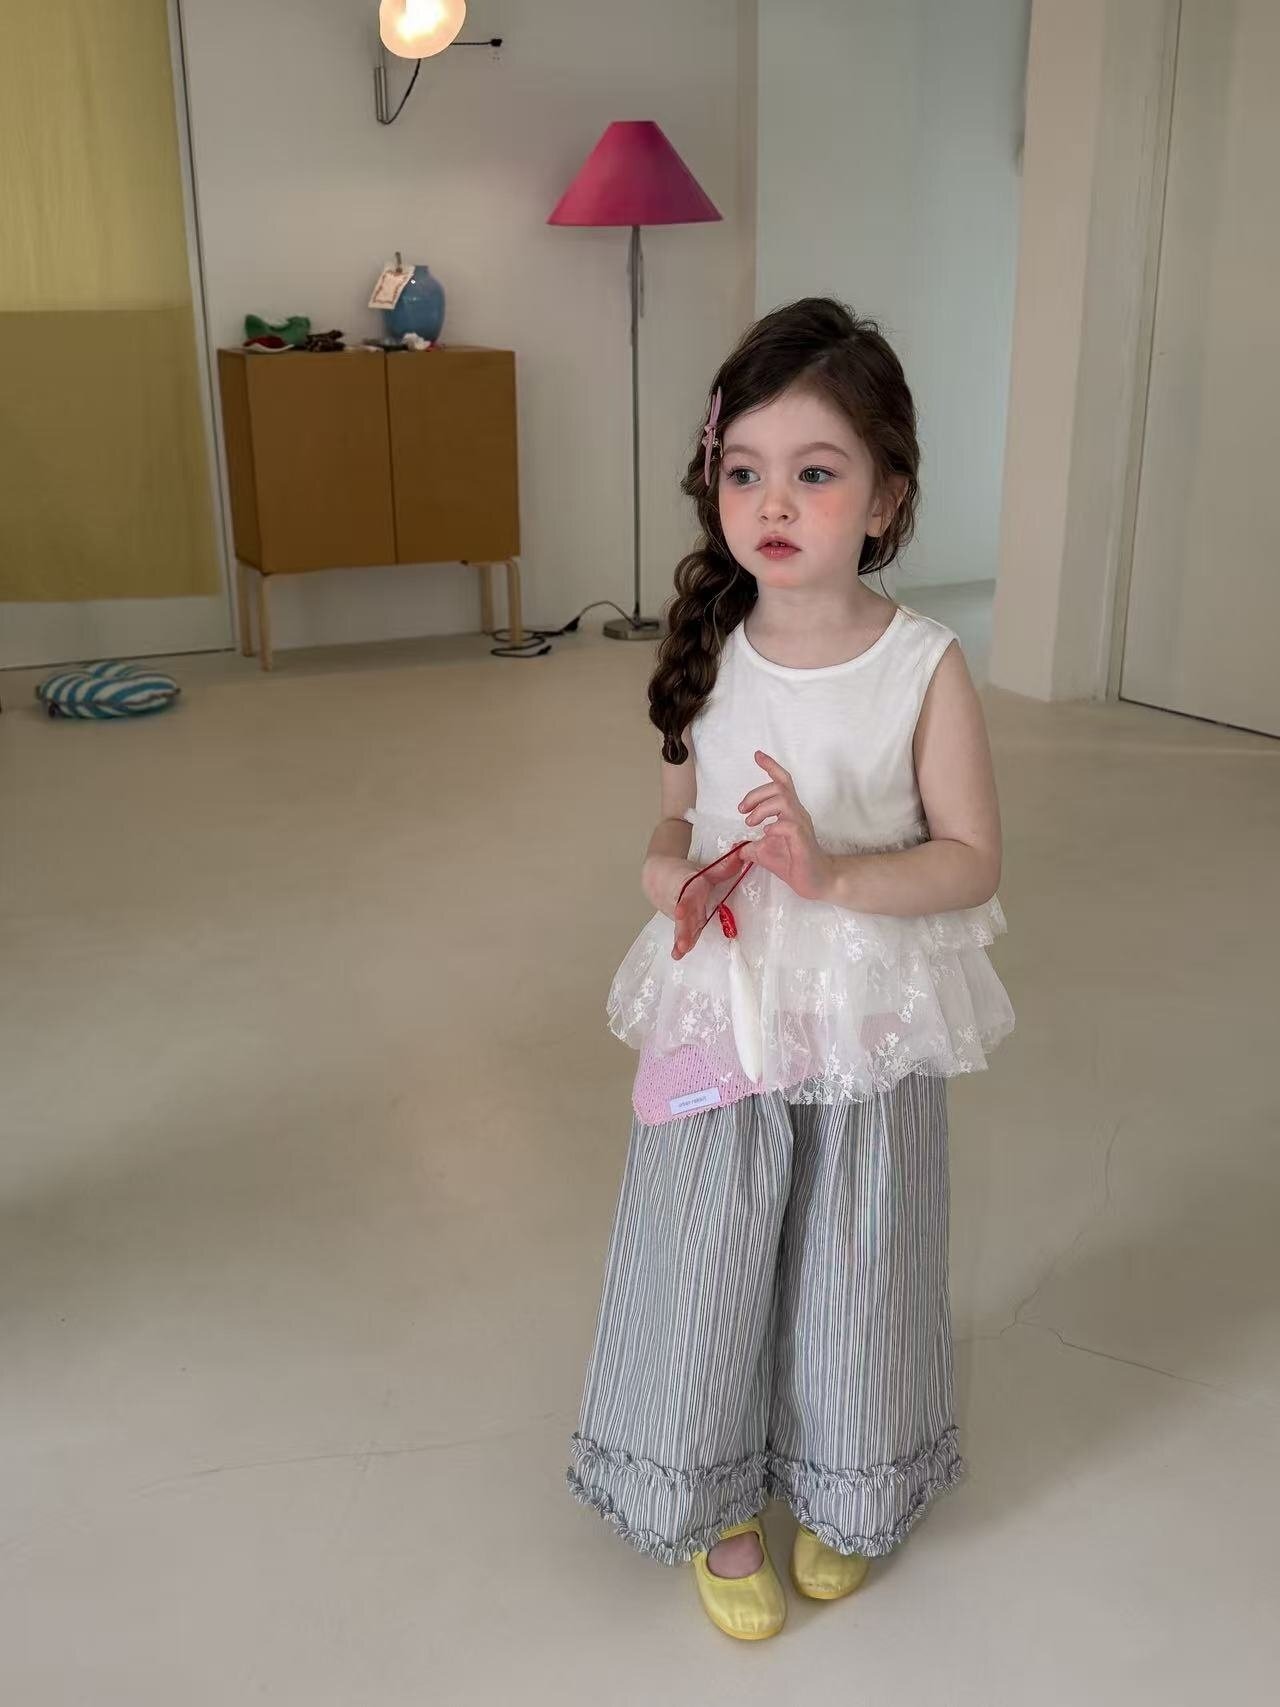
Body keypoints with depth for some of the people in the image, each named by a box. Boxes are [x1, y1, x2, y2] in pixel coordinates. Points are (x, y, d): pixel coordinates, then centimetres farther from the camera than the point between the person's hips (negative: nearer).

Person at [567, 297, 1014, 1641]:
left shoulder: (923, 667, -13)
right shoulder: (707, 660, -4)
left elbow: (970, 859, -11)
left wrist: (832, 873, -27)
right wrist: (674, 878, -16)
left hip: (868, 1030, -2)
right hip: (722, 1017, 2)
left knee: (851, 1267, 15)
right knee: (707, 1265, 11)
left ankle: (837, 1499, 44)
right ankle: (721, 1513, 38)